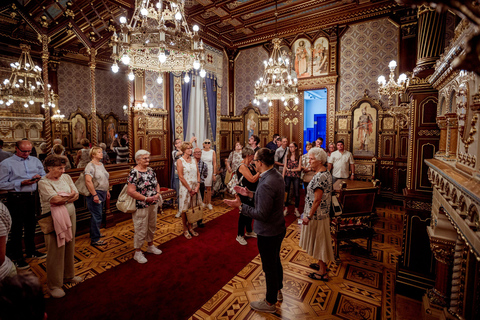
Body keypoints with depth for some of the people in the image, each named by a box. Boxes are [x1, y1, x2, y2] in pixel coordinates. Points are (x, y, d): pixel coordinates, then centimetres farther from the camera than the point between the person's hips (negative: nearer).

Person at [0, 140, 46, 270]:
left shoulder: (35, 161, 7)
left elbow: (44, 175, 12)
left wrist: (39, 177, -9)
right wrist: (21, 183, -20)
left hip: (32, 197, 5)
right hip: (16, 199, -5)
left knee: (31, 225, 18)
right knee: (17, 228, 5)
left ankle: (31, 251, 35)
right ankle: (16, 257, 21)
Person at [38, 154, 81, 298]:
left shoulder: (66, 177, 6)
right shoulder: (43, 182, -11)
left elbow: (76, 195, 2)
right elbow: (55, 200, -21)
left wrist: (62, 199, -13)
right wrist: (70, 196, -6)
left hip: (70, 216, 6)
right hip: (55, 220, -6)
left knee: (69, 247, 16)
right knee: (56, 251, 3)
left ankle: (68, 275, 34)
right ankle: (54, 284, 19)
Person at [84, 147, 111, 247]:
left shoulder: (101, 164, 13)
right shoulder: (91, 166, -15)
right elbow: (88, 181, -24)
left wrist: (107, 191, 21)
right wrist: (94, 195, -24)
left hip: (102, 193, 9)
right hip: (95, 193, -9)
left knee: (98, 215, 19)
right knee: (97, 216, -4)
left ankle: (95, 233, 35)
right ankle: (95, 239, 7)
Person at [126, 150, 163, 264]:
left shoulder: (150, 170, 6)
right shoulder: (134, 172, -17)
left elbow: (156, 183, 13)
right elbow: (131, 191, -23)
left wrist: (157, 193, -6)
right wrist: (146, 199, -21)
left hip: (153, 205, 7)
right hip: (141, 206, -7)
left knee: (152, 226, 21)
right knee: (141, 230, 5)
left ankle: (150, 246, 41)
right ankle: (137, 253, 23)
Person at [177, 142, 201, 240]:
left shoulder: (193, 160, 9)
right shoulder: (180, 161, -7)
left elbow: (198, 174, 7)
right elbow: (181, 177, -12)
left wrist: (197, 186, -6)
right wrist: (190, 189, -12)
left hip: (195, 188, 5)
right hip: (185, 188, -5)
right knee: (185, 210, 5)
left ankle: (190, 227, 29)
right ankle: (185, 230, 21)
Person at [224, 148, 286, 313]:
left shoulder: (266, 184, -32)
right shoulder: (277, 176, -1)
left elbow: (261, 214, -29)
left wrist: (240, 205, -22)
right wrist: (250, 194, 5)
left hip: (268, 233, -9)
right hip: (278, 228, 9)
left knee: (269, 267, 12)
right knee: (276, 261, 28)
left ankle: (270, 302, 36)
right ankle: (277, 290, 51)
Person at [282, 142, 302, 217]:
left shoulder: (299, 157, -1)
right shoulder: (287, 156, 5)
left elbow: (299, 168, -5)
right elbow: (285, 167, 4)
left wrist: (290, 169, -6)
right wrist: (282, 177, -1)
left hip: (296, 177, -1)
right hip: (287, 176, 2)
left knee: (297, 193, 3)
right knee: (286, 192, 4)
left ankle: (296, 209, 16)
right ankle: (286, 209, 17)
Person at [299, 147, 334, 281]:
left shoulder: (319, 177, -26)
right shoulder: (326, 173, 6)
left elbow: (317, 200, -26)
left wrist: (309, 216, -19)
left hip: (317, 215, -10)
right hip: (323, 213, 10)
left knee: (319, 241, 4)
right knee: (320, 240, 23)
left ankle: (322, 273, 20)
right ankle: (322, 264, 41)